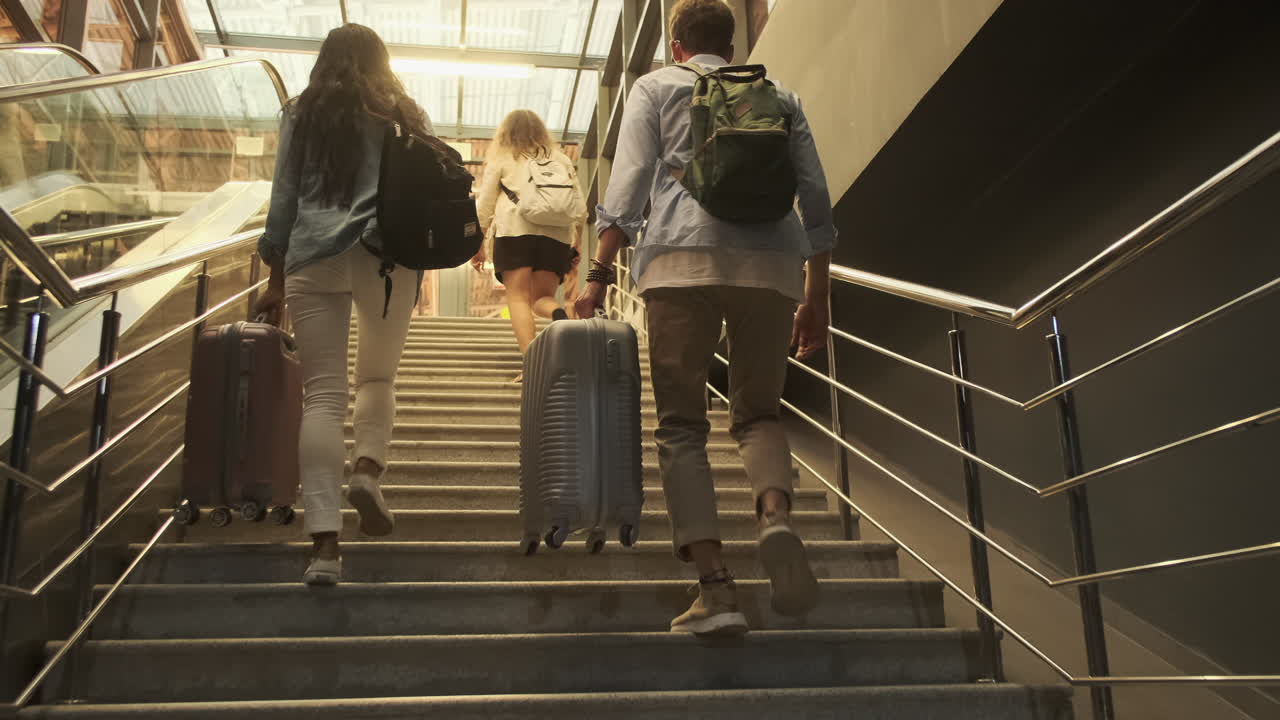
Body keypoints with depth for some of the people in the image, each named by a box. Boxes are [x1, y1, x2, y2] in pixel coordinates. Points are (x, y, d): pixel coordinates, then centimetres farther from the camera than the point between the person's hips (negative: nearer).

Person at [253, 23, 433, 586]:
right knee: (378, 377, 17)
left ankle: (325, 545, -10)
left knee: (322, 394, -3)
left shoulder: (303, 114, 13)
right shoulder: (406, 115, 13)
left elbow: (284, 197, 10)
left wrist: (277, 276, 13)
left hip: (313, 258, 0)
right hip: (387, 256, 0)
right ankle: (368, 470, -11)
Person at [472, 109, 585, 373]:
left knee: (518, 297, -2)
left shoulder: (501, 159, 13)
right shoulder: (561, 160, 19)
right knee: (542, 298, 11)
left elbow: (484, 205, 11)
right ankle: (559, 314, -26)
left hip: (515, 231, -2)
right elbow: (580, 208, 14)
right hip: (556, 234, 3)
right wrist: (572, 243, 21)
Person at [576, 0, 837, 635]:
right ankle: (776, 517, -17)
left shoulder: (655, 86, 19)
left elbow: (628, 185, 4)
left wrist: (599, 273, 2)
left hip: (684, 257, -2)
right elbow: (816, 199, 17)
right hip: (772, 262, 3)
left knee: (681, 424, 1)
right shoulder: (779, 95, 25)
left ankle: (715, 589, -9)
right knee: (757, 412, 15)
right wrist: (817, 296, 20)